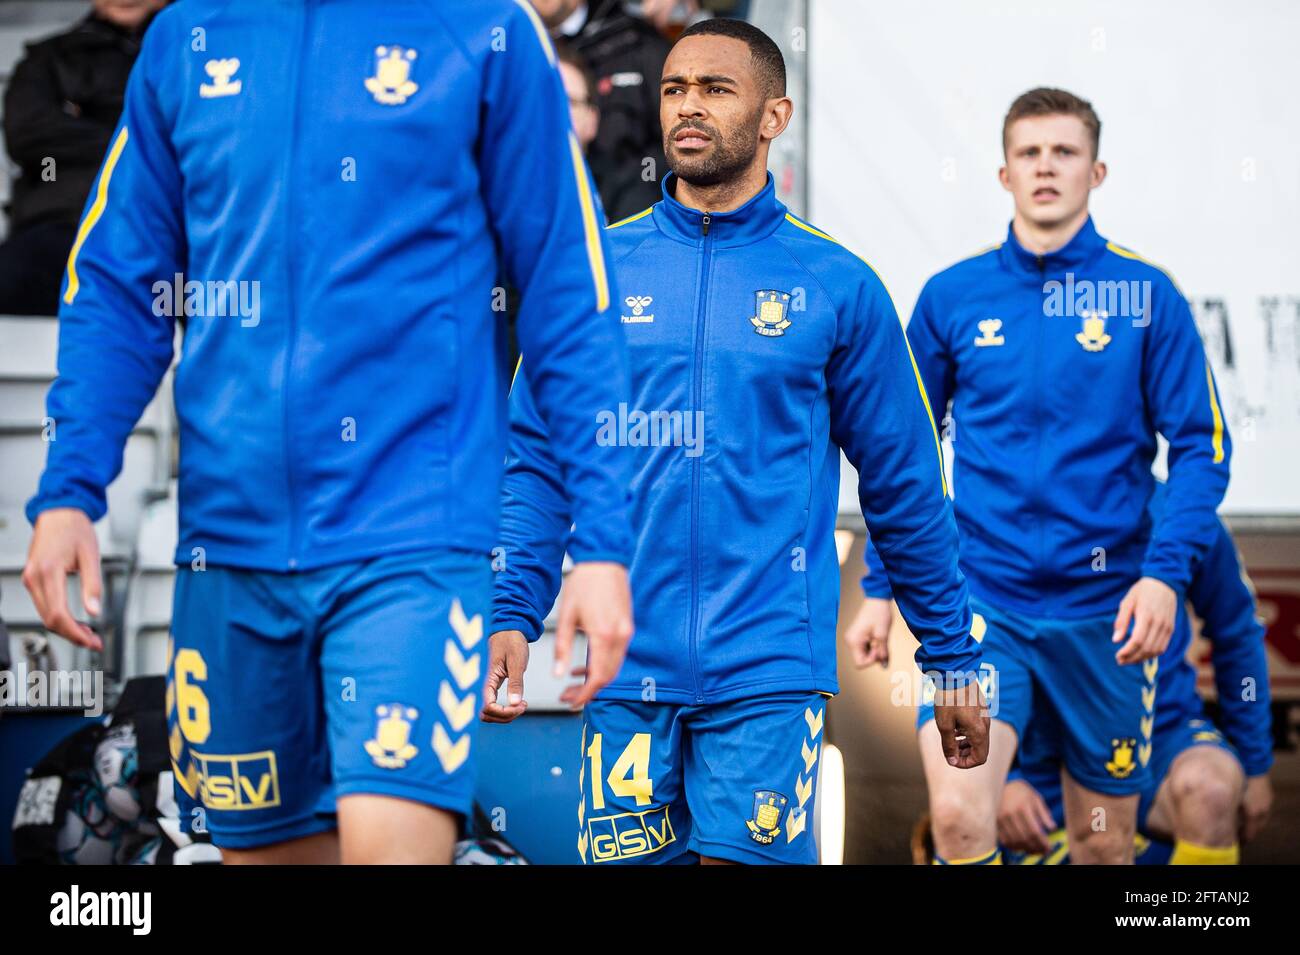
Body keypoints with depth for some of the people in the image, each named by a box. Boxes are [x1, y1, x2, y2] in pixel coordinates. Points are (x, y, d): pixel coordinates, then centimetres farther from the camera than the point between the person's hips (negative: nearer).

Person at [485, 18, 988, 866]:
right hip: (628, 667, 2)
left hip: (769, 671, -2)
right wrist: (512, 614, -6)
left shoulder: (837, 285, 3)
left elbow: (906, 486, 7)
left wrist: (954, 659, 9)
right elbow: (536, 460, 6)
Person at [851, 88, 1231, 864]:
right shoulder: (952, 298, 2)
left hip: (1106, 608, 0)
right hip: (981, 600, 0)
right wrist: (880, 588, 7)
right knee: (959, 814, -18)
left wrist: (1167, 572, -15)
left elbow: (1202, 445, -2)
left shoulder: (1147, 295, -2)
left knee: (1105, 841, 11)